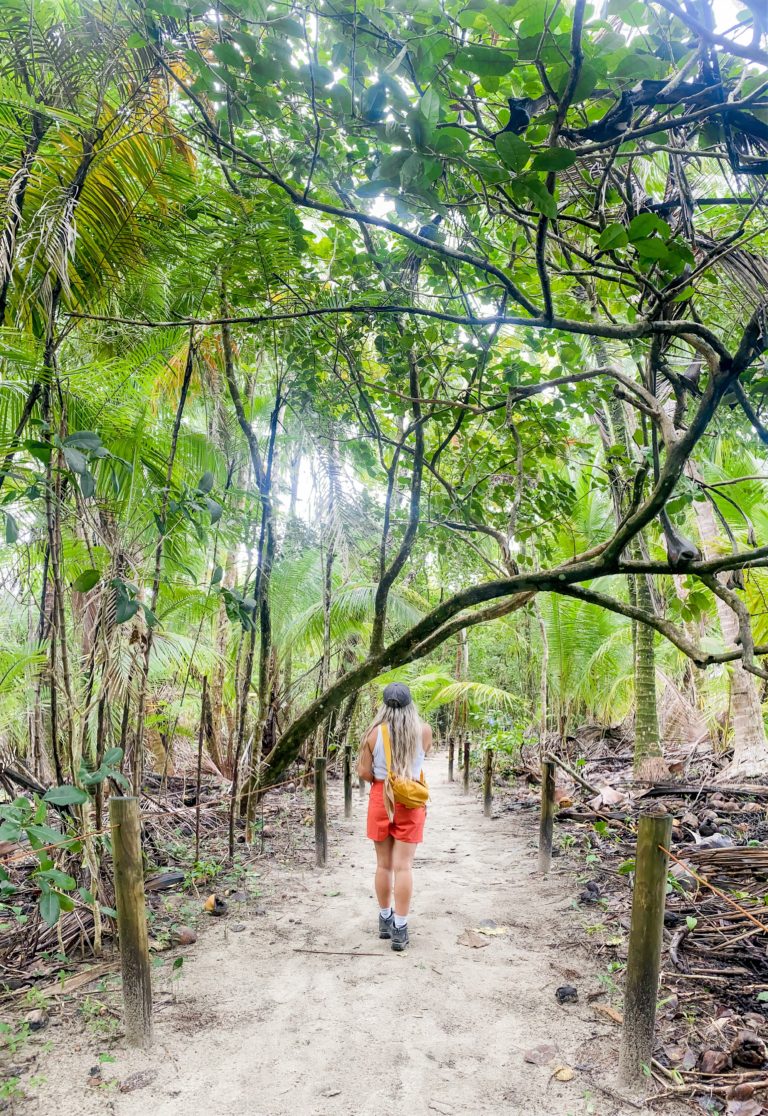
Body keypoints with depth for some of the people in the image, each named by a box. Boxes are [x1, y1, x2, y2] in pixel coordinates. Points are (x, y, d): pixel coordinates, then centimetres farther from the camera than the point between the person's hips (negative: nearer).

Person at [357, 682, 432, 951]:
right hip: (410, 801, 0)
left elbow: (364, 772, -7)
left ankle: (385, 920, 26)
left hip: (380, 798, 1)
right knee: (403, 866, 2)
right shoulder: (423, 731, -9)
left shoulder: (374, 733, -11)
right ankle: (399, 929, 3)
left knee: (383, 864, 13)